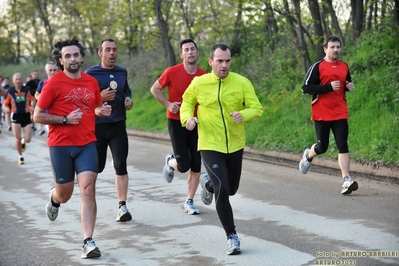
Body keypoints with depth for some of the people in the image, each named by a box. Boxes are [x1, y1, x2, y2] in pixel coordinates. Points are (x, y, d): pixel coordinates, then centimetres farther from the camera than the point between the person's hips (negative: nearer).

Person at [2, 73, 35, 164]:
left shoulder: (27, 90, -1)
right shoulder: (10, 91, -1)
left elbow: (33, 101, 5)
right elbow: (4, 104, 6)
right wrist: (6, 109, -17)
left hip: (26, 115, 0)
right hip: (16, 116, 0)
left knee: (28, 139, -3)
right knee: (18, 138, -2)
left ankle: (23, 141, 36)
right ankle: (20, 157, 20)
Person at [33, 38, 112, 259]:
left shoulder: (91, 81, 7)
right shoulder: (54, 83, -6)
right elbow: (37, 116, -5)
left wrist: (102, 110, 1)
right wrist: (65, 119, -16)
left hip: (87, 144, 2)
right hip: (60, 145, -2)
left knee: (88, 189, -13)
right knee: (64, 195, 9)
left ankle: (88, 241, -12)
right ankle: (54, 198, 48)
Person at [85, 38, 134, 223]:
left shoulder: (122, 72, 10)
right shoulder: (91, 74, -4)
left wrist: (128, 100, 3)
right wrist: (100, 97, -20)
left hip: (118, 126, 3)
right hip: (97, 126, -3)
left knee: (121, 165, -7)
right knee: (97, 167, 6)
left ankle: (122, 206, -4)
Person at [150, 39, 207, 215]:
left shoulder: (204, 76, -2)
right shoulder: (172, 72, -10)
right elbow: (155, 89, 3)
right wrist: (168, 104, -11)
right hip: (176, 122, -3)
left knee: (196, 167, 2)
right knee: (184, 166, -8)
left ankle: (189, 202, 15)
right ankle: (171, 162, 27)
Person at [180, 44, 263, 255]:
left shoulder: (242, 83, -8)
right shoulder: (199, 83, -8)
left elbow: (257, 108, -6)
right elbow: (187, 103, 9)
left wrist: (244, 114, -28)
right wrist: (187, 118, -12)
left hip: (235, 145, 3)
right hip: (210, 145, -3)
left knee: (231, 189, 18)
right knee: (222, 190, -16)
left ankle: (208, 183, 53)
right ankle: (232, 236, -1)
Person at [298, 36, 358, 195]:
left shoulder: (344, 67, 11)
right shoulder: (317, 67, -5)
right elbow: (306, 88, -12)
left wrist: (350, 87, 3)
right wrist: (329, 87, -19)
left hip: (340, 114, 4)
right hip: (321, 114, -3)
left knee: (343, 146, -8)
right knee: (322, 147, 3)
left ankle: (346, 181, -12)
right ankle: (308, 156, 37)